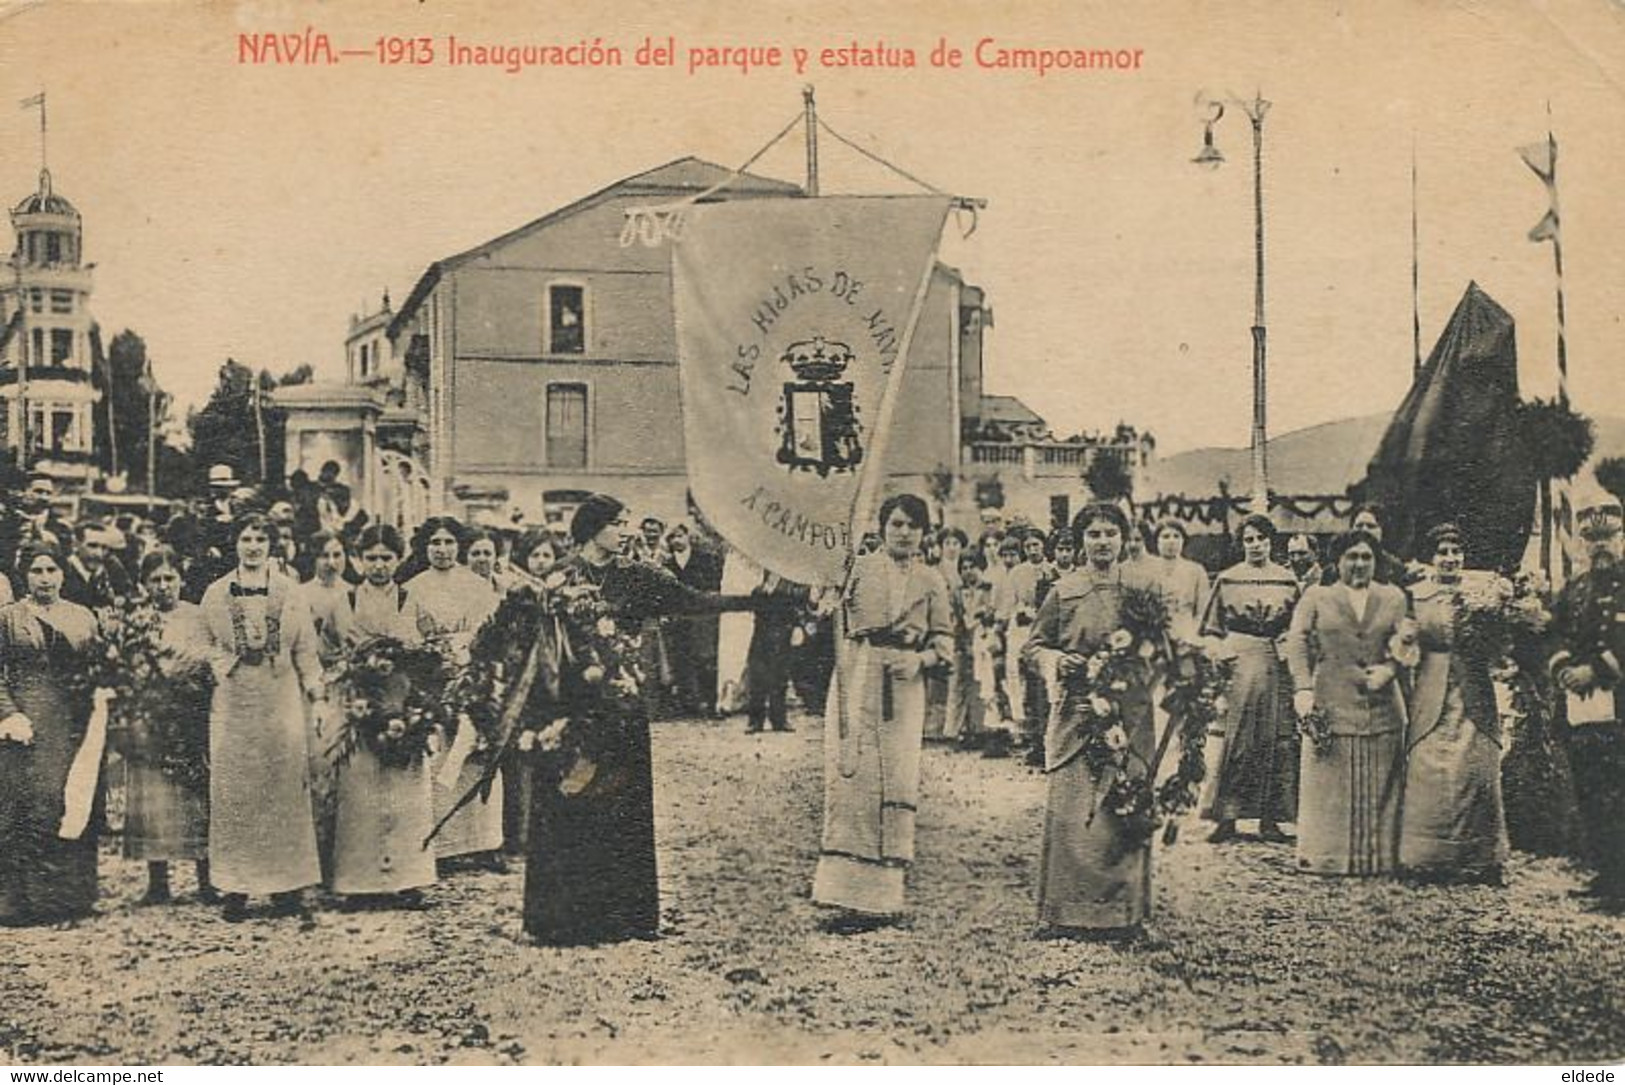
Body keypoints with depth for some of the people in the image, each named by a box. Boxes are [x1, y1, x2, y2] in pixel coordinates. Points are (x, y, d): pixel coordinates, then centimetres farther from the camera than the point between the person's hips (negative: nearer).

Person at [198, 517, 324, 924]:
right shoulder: (215, 594, 8)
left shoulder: (291, 593, 7)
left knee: (286, 790, -1)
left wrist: (316, 694, 3)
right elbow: (206, 647, 12)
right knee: (233, 794, 0)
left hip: (281, 698, 0)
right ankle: (235, 889, 5)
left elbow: (305, 650, 8)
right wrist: (220, 669, -2)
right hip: (232, 702, 0)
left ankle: (288, 887, 4)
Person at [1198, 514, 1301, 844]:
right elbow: (1212, 629, 8)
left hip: (1275, 665, 1)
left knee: (1276, 741, 1)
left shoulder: (1288, 581, 8)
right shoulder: (1227, 580, 5)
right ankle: (1226, 817, -1)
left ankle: (1270, 819, 8)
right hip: (1236, 664, -1)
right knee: (1231, 742, -5)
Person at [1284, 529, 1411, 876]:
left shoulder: (1393, 597, 14)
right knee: (1329, 785, -1)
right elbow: (1298, 642, -1)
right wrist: (1303, 688, -14)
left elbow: (1407, 642, 7)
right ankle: (1325, 856, 4)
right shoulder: (1316, 597, 9)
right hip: (1332, 705, -2)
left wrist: (1390, 668, -13)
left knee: (1379, 788, 4)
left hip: (1382, 707, 2)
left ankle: (1378, 857, 9)